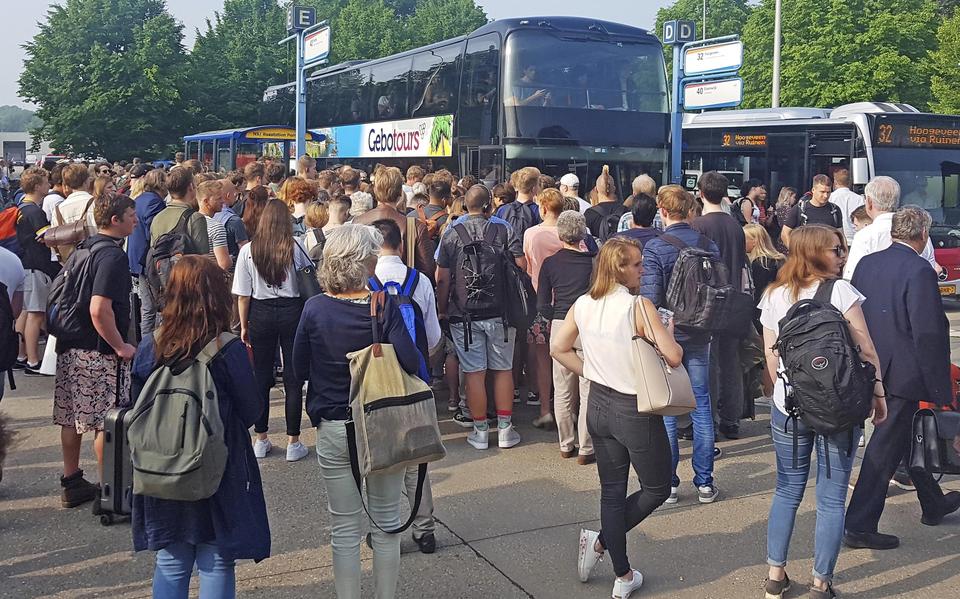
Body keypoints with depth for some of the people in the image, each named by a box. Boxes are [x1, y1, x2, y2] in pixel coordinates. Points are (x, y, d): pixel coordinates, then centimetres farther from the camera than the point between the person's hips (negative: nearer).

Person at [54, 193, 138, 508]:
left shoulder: (85, 248, 10)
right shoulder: (112, 255, -18)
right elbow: (100, 310, -27)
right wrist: (121, 347, -17)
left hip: (70, 347, 9)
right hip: (100, 352, -9)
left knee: (71, 418, 15)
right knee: (106, 422, 0)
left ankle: (71, 483, 26)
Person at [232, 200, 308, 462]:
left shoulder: (248, 251, -3)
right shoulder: (296, 247, -6)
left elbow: (243, 295, 0)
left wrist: (244, 325, 10)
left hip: (261, 313, 1)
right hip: (292, 311, -1)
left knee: (261, 376, 11)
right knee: (293, 377, 5)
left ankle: (261, 440, 19)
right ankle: (293, 443, 10)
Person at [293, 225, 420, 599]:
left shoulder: (315, 309, -8)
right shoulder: (384, 307, -14)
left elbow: (299, 369, 0)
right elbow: (411, 364, -19)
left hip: (333, 429, 1)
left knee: (345, 528, 12)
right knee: (386, 523, 15)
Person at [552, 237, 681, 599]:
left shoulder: (582, 305, -1)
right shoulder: (639, 307, -20)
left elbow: (558, 349, 7)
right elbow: (674, 357, -21)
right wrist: (668, 331, -1)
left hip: (599, 406, 6)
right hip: (636, 410, -6)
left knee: (612, 491, 16)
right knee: (657, 489, 15)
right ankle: (600, 541, 7)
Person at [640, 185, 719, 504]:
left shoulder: (654, 247, -13)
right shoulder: (709, 245, 1)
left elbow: (650, 298, -17)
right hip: (699, 336, 4)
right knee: (701, 406, 10)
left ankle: (668, 483, 12)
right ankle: (705, 483, 16)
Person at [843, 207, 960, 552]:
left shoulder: (866, 264, 4)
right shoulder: (919, 271, -19)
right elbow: (930, 335, -21)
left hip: (873, 369, 8)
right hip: (905, 374, -8)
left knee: (909, 436, 24)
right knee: (885, 449, 0)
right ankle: (859, 527, 6)